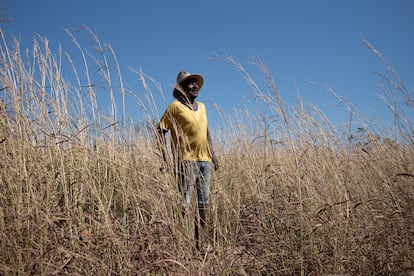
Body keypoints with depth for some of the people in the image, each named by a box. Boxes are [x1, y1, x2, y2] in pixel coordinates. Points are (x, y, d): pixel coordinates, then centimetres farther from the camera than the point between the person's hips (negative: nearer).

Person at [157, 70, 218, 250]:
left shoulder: (202, 107, 17)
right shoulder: (175, 107, -3)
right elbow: (160, 131, -6)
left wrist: (212, 154, 18)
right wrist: (165, 159, -14)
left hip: (205, 160, 7)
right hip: (186, 160, -7)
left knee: (204, 201, 10)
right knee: (185, 202, -8)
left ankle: (201, 238, 21)